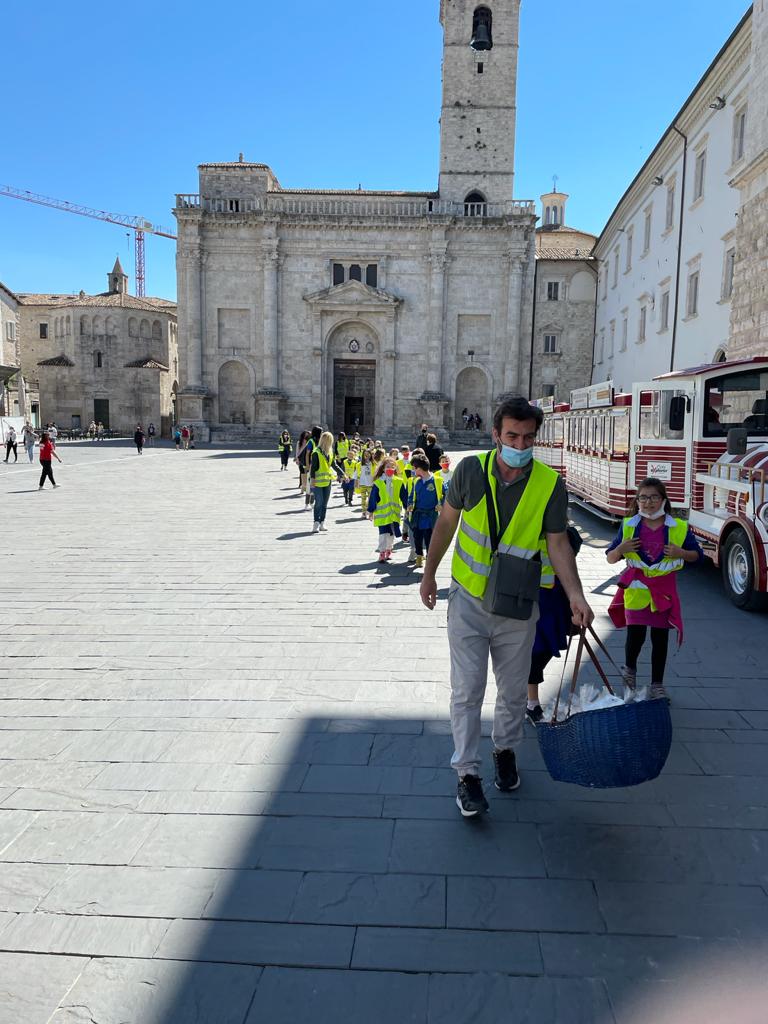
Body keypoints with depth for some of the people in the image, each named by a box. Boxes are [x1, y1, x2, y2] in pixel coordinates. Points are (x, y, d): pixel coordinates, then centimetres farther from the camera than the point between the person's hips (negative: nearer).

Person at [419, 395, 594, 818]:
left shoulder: (551, 485, -11)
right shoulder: (472, 469, -9)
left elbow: (558, 543, -7)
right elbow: (447, 521, 3)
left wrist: (575, 594, -21)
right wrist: (429, 573, 8)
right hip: (468, 598, -1)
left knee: (513, 690, 16)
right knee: (468, 690, 1)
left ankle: (505, 749, 41)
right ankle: (467, 773, 13)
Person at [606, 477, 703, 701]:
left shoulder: (679, 528, -2)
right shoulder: (629, 526, -1)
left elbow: (698, 555, 7)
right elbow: (610, 558, 3)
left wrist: (681, 553, -14)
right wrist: (621, 549, -19)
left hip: (664, 588, 1)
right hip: (636, 587, 0)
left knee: (660, 637, 5)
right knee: (635, 634, -3)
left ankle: (657, 685, 18)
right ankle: (629, 668, 27)